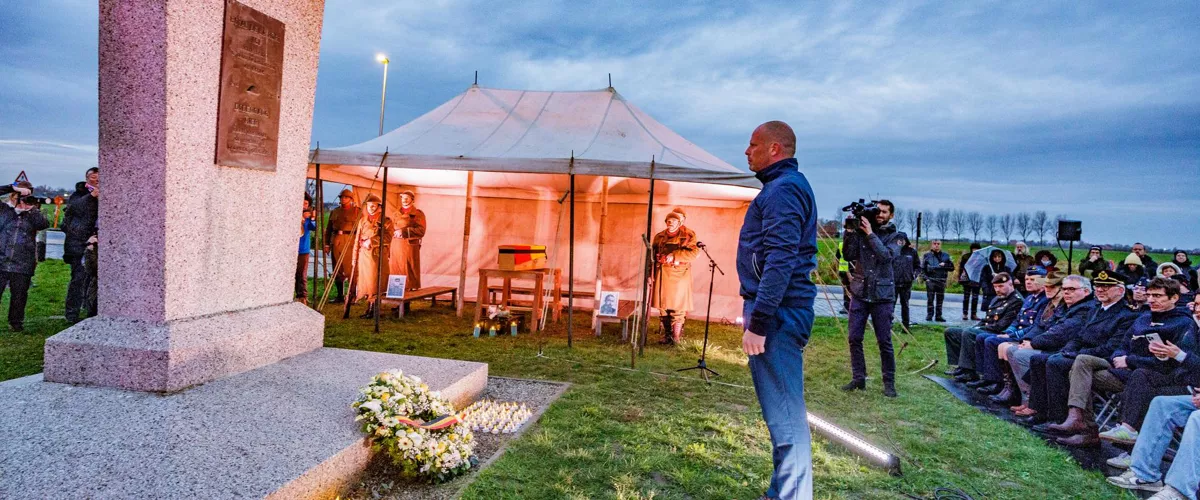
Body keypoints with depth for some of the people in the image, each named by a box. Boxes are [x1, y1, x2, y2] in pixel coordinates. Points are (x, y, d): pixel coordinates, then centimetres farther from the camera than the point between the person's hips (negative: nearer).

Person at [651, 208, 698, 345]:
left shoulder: (688, 235, 1)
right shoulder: (660, 236, 13)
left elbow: (694, 252, -14)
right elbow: (653, 256, 11)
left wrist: (674, 255, -19)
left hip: (679, 275, -4)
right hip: (662, 274, 4)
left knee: (677, 307, -4)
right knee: (663, 306, 6)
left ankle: (676, 337, 5)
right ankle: (667, 335, 17)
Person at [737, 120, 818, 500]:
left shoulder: (783, 188, -13)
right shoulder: (788, 185, 20)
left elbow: (780, 261, -22)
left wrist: (757, 322, -24)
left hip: (777, 313, -11)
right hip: (782, 312, 11)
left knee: (783, 413, -6)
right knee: (784, 409, 16)